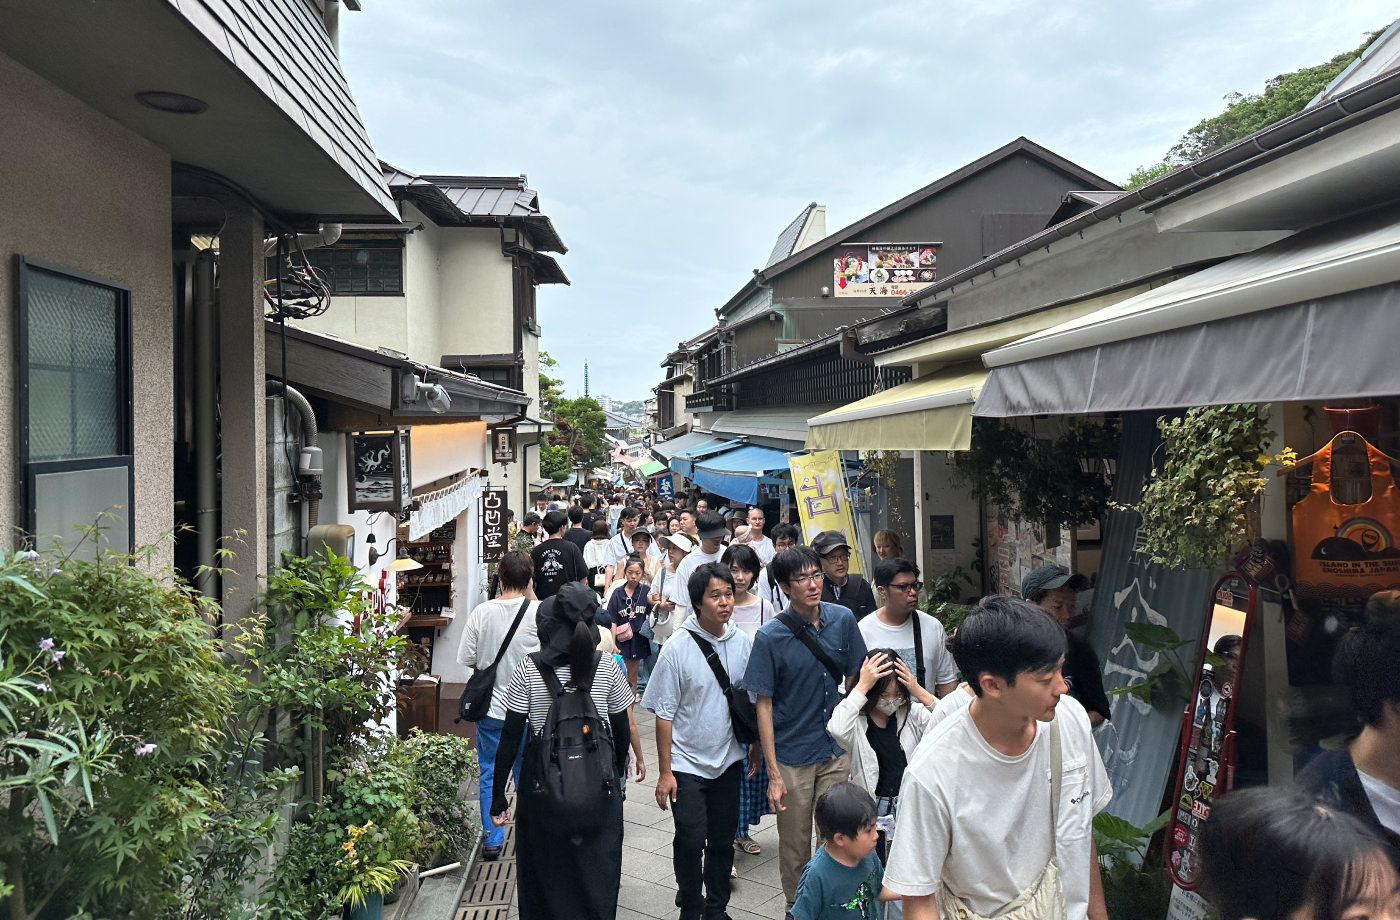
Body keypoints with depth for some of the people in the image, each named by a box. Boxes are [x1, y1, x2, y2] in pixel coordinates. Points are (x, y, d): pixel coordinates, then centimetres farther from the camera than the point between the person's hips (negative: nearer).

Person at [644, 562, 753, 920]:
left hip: (728, 760, 4)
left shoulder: (742, 643, -4)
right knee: (691, 841, -2)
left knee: (722, 840, 13)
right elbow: (664, 714, -11)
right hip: (687, 764, -3)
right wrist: (664, 771, -9)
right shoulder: (677, 648, -15)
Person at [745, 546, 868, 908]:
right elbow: (764, 705, -11)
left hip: (837, 752, 3)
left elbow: (853, 679, 7)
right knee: (795, 845, 12)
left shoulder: (842, 619, -6)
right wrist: (773, 774, -12)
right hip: (792, 757, -2)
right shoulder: (770, 636, -15)